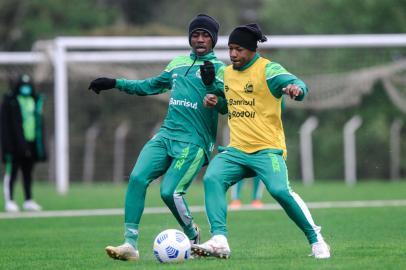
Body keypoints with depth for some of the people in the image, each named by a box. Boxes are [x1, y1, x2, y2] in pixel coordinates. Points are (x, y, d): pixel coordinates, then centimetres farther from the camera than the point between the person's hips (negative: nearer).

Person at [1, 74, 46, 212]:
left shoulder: (35, 102, 13)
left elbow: (40, 125, 18)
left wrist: (41, 146, 13)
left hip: (31, 143, 6)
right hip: (15, 144, -6)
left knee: (28, 174, 11)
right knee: (11, 173, -4)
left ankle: (28, 201, 16)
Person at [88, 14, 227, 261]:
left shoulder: (218, 68, 2)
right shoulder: (178, 64, 20)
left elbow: (225, 106, -10)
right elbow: (150, 86, 33)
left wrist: (211, 83, -27)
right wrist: (115, 83, 29)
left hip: (194, 142, -5)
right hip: (166, 135, 6)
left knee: (170, 192, -19)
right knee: (137, 178, -15)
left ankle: (193, 235, 10)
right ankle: (131, 243, -16)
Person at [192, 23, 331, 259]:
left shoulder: (268, 69, -6)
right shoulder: (226, 73, 15)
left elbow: (299, 85, -21)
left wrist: (296, 89, -46)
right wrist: (213, 100, 9)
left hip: (267, 149, -6)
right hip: (236, 150, 6)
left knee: (280, 190, -26)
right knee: (212, 179, -19)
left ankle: (317, 240, -9)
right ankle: (219, 241, -25)